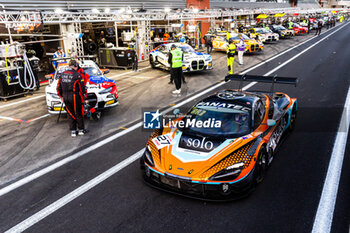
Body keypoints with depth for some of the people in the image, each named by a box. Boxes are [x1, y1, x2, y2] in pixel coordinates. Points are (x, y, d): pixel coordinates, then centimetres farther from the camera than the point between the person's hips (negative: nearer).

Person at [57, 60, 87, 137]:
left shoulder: (62, 74, 9)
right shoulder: (77, 75, -10)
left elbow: (59, 87, 13)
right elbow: (82, 87, -12)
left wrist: (61, 96, 23)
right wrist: (82, 96, 1)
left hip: (65, 97, 6)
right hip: (75, 96, -5)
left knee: (70, 114, 14)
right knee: (78, 113, 8)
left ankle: (73, 131, 18)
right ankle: (81, 130, 17)